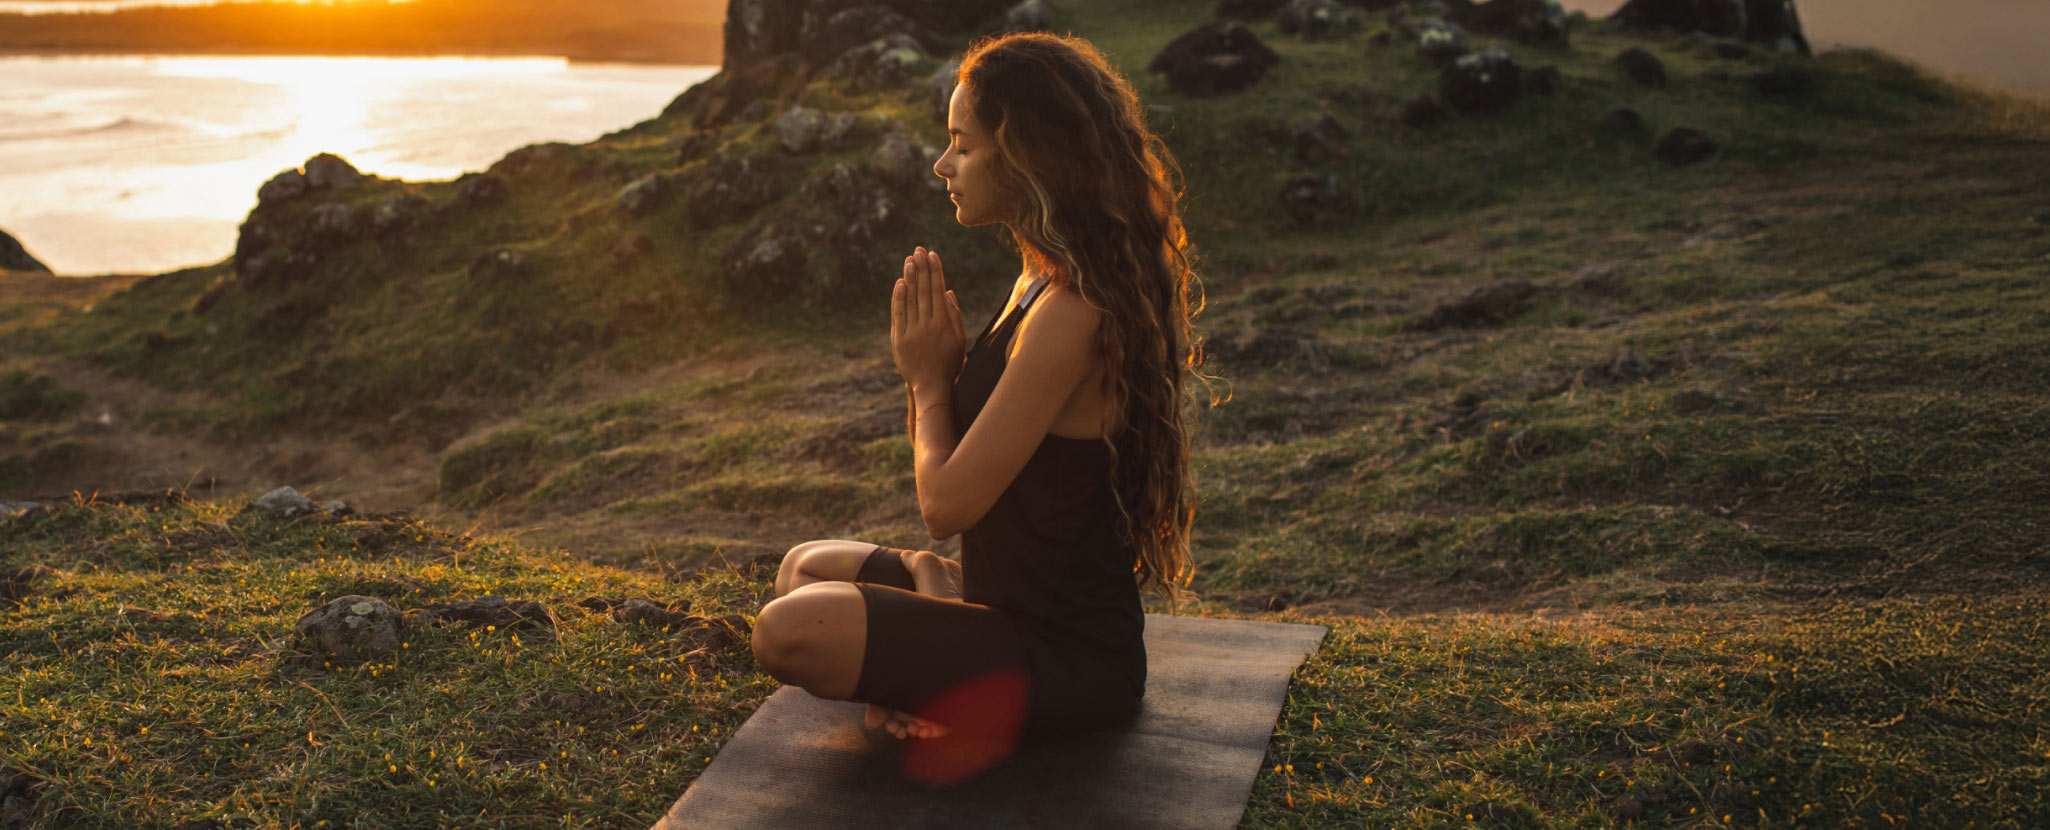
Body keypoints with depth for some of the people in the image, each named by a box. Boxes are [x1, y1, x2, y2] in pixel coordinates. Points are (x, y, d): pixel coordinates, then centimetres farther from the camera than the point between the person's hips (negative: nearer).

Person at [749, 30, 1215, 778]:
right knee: (807, 569, 23)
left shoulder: (1070, 316, -26)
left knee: (790, 633, -22)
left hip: (1070, 659, -10)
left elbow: (947, 503, -23)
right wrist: (941, 368, -6)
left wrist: (931, 380, -6)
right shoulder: (1043, 282, 6)